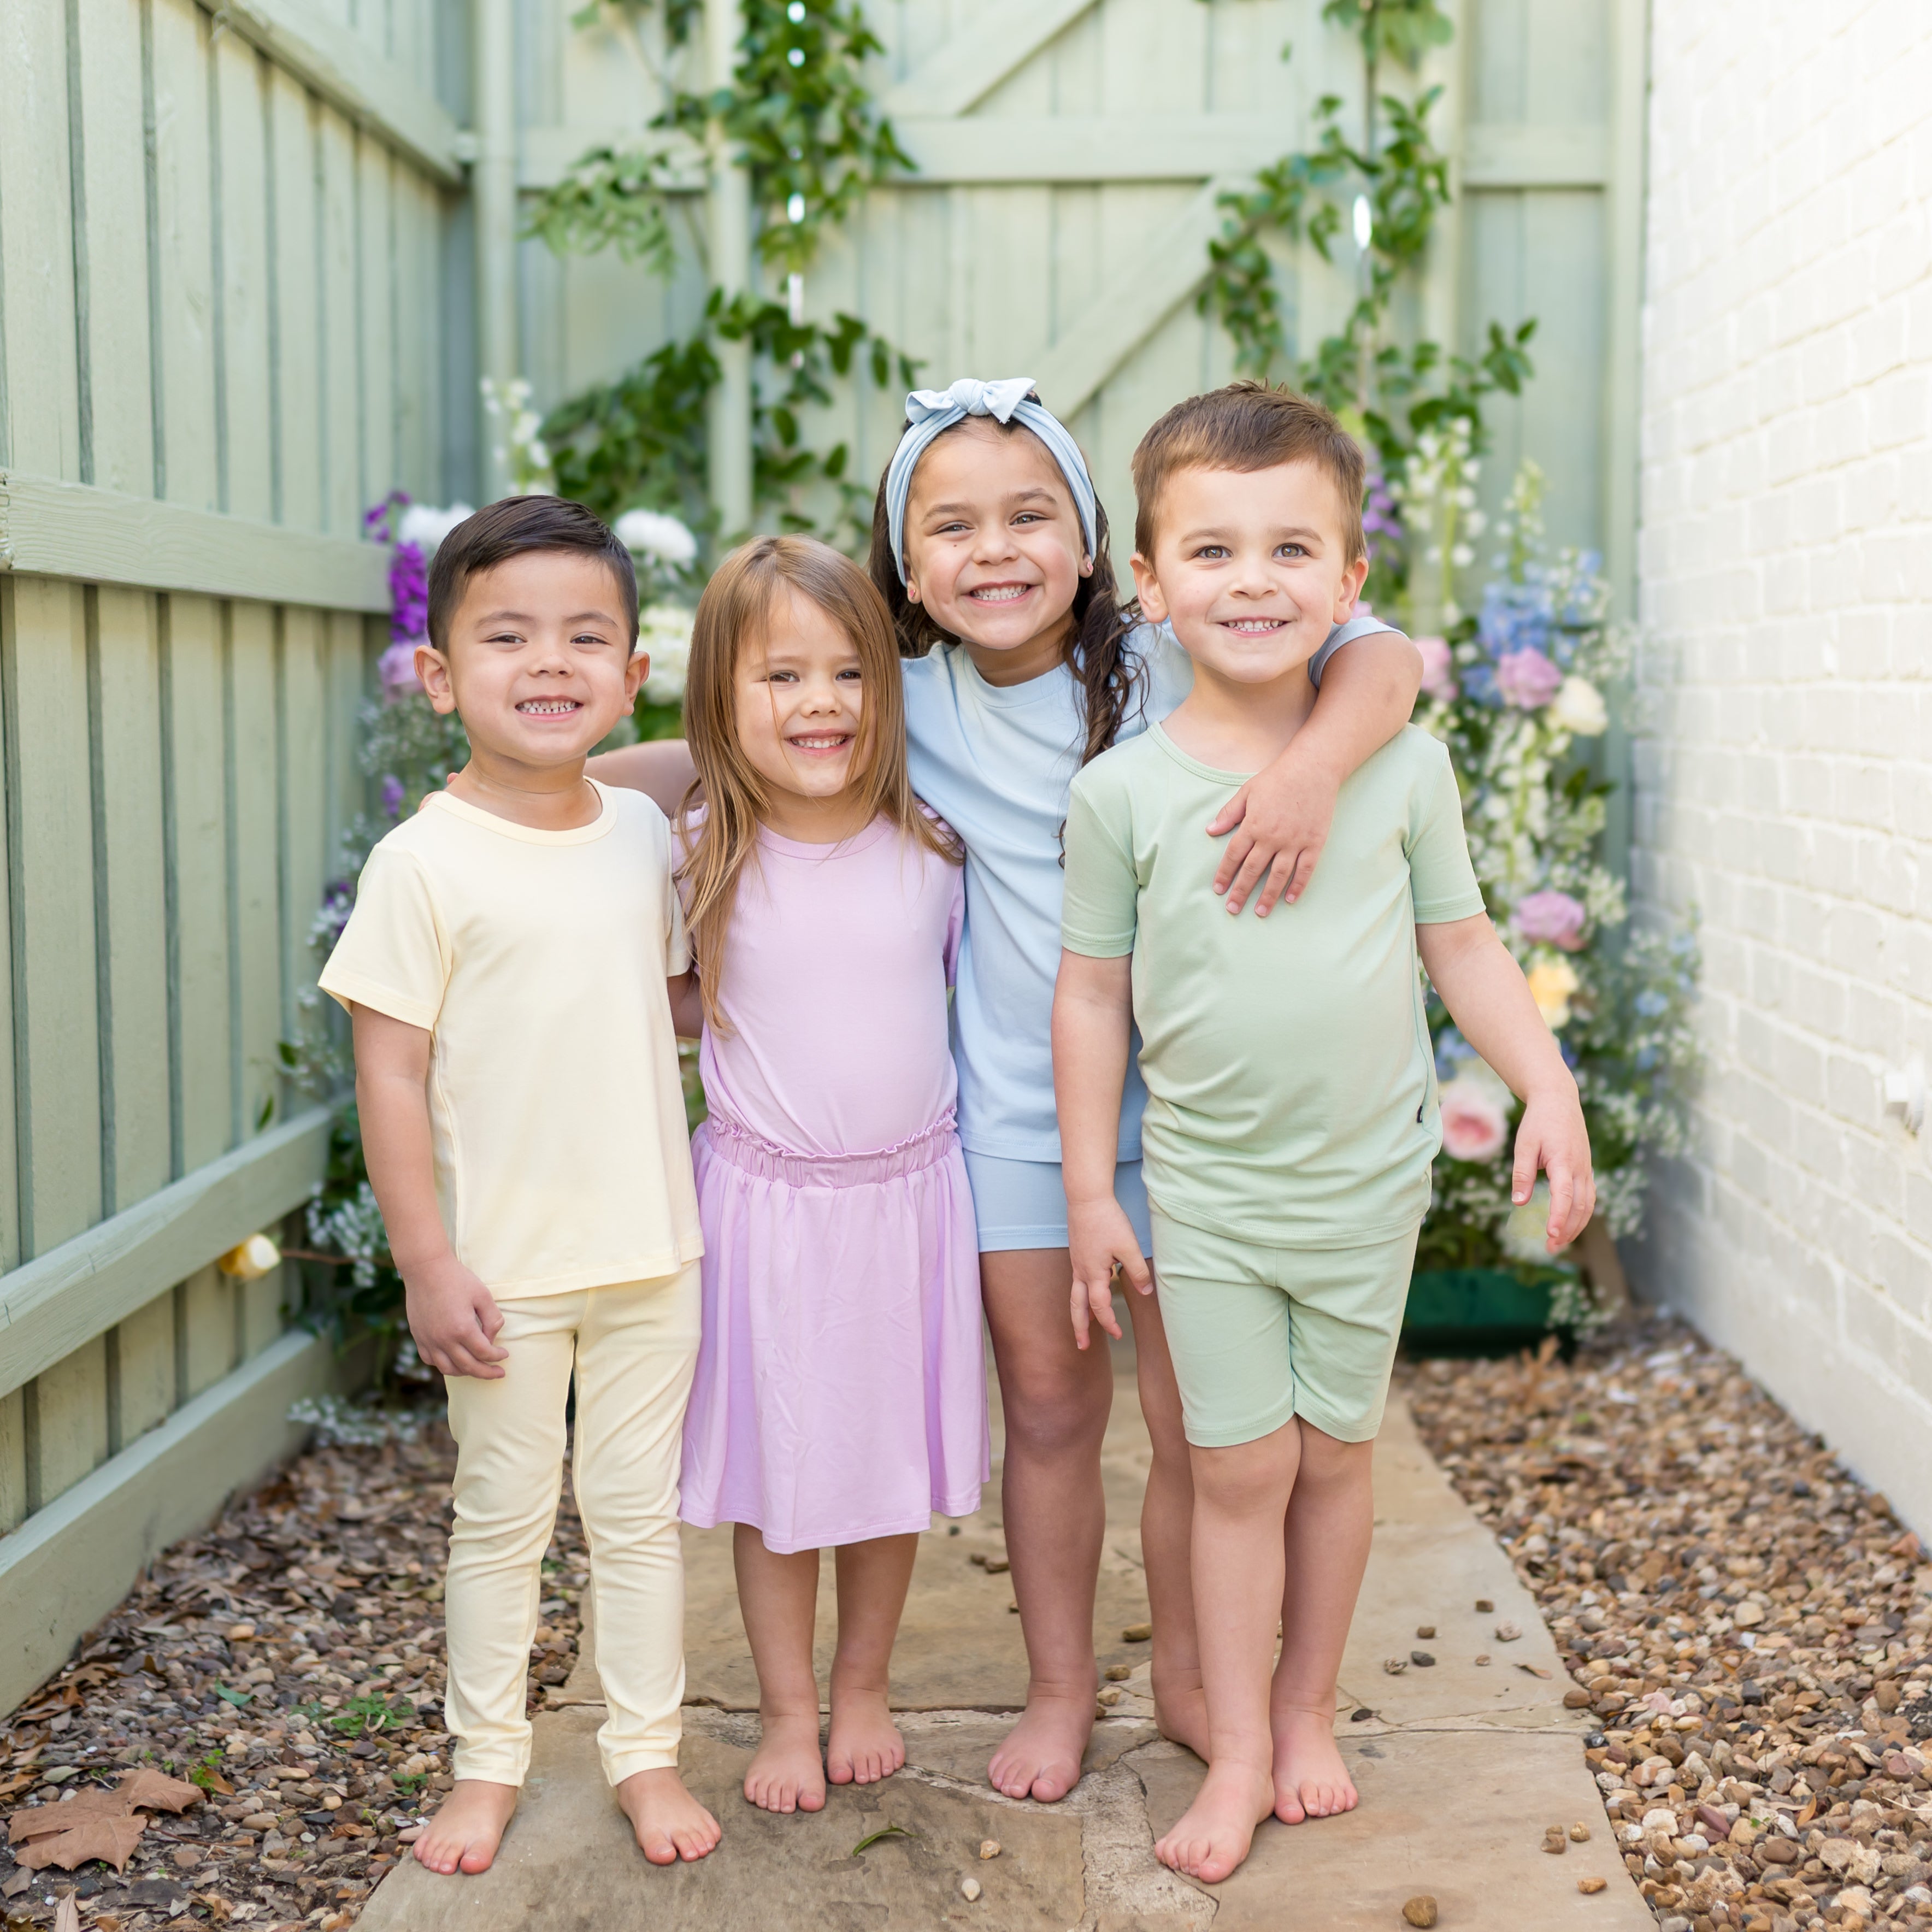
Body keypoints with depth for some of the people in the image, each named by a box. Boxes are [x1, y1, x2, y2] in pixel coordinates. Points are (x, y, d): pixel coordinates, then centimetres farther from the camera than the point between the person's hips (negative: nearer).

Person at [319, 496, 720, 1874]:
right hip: (504, 1262, -4)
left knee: (641, 1513, 13)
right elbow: (390, 1073, -11)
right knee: (501, 1519, 11)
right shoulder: (425, 863, -12)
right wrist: (427, 1265, -13)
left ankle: (646, 1750, 28)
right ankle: (488, 1763, 28)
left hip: (652, 1246, 4)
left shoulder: (645, 834, 3)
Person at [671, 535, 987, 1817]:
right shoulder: (702, 861, -9)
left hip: (910, 1192, 1)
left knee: (893, 1453, 14)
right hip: (765, 1197, -1)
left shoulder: (932, 852, -6)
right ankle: (788, 1710, 28)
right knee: (775, 1465, 9)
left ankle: (865, 1686, 34)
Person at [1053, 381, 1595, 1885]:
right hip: (1204, 1194, -1)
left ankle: (1308, 1707, 33)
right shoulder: (1123, 790, -9)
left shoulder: (1400, 763, -6)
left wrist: (1551, 1092, -5)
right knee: (1239, 1468, 4)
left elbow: (1463, 943, 4)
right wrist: (1091, 1192, -1)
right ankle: (1238, 1754, 19)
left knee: (1334, 1454, 13)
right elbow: (1094, 993, -2)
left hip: (1367, 1186, 1)